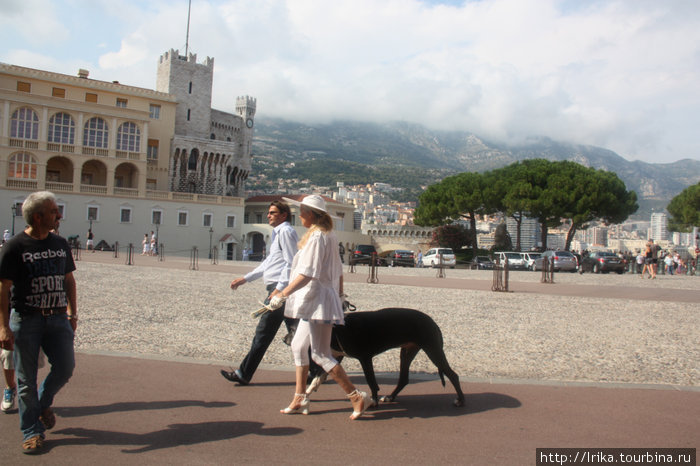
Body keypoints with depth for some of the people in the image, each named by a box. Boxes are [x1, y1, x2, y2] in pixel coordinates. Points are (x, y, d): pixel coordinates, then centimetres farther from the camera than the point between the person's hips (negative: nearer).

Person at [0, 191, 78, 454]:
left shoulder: (60, 244, 9)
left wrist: (72, 312, 12)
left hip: (57, 317, 4)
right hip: (25, 319, -4)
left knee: (66, 366, -5)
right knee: (27, 378, 4)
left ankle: (44, 403, 26)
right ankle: (32, 432, 17)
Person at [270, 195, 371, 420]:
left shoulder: (316, 237, -16)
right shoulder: (329, 236, 14)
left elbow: (307, 274, -23)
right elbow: (339, 271, 18)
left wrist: (282, 294, -23)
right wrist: (339, 296, 25)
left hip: (318, 300, -10)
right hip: (315, 301, 10)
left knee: (321, 354, -6)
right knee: (299, 346, 15)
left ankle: (357, 397, -1)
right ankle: (300, 399, 21)